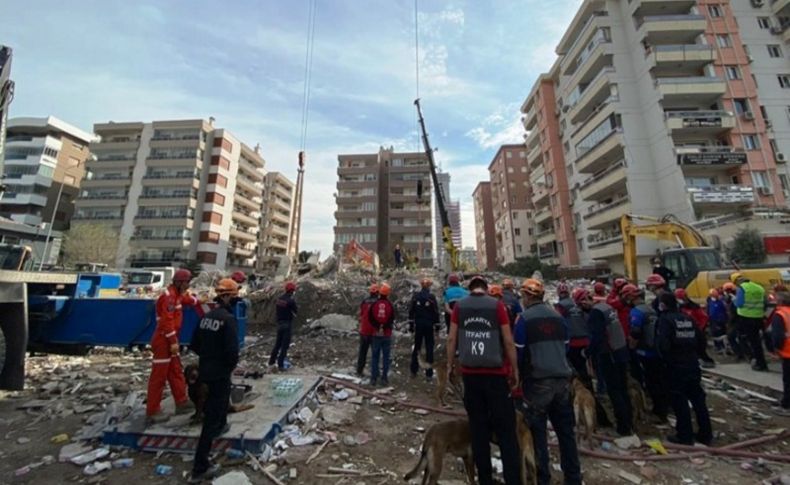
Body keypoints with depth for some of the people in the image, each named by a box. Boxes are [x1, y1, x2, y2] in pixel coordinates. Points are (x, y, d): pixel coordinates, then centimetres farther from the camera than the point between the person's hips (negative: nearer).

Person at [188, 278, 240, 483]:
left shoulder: (206, 316, 1)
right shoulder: (228, 318, -23)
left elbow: (194, 345, 9)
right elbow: (232, 351, -26)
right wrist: (231, 365, -5)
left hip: (205, 369, 9)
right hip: (220, 371, -8)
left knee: (222, 395, 35)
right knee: (211, 417, 1)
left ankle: (220, 426, 57)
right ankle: (200, 468, 9)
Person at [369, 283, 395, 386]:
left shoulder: (374, 304, -6)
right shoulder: (390, 305, -9)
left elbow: (370, 317, -3)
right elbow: (392, 319, -7)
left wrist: (377, 326, 1)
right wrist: (386, 327, 3)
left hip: (376, 334, 1)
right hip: (387, 334, -1)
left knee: (375, 356, 10)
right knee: (386, 356, 8)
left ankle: (374, 378, 14)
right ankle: (384, 378, 12)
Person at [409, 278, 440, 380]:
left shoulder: (415, 296, -1)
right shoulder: (432, 297, -8)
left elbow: (411, 311, 0)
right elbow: (436, 312, -7)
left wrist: (411, 324, 6)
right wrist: (437, 325, 1)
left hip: (418, 325, 3)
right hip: (429, 325, -2)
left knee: (416, 347, 14)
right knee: (429, 348, 6)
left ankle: (414, 371, 21)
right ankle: (429, 373, 7)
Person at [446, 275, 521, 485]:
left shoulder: (459, 306, 0)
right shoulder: (497, 305, -5)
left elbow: (452, 338, 0)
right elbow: (508, 341, -4)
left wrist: (449, 365, 10)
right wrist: (515, 369, 6)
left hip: (470, 372, 2)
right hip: (496, 373, -2)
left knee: (478, 427, 14)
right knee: (505, 428, 10)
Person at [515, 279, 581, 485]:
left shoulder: (524, 318, -12)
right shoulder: (558, 316, 4)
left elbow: (519, 352, -8)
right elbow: (565, 346, 14)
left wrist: (518, 376, 8)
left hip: (538, 382, -5)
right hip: (563, 379, 5)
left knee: (538, 432, 8)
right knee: (566, 430, 18)